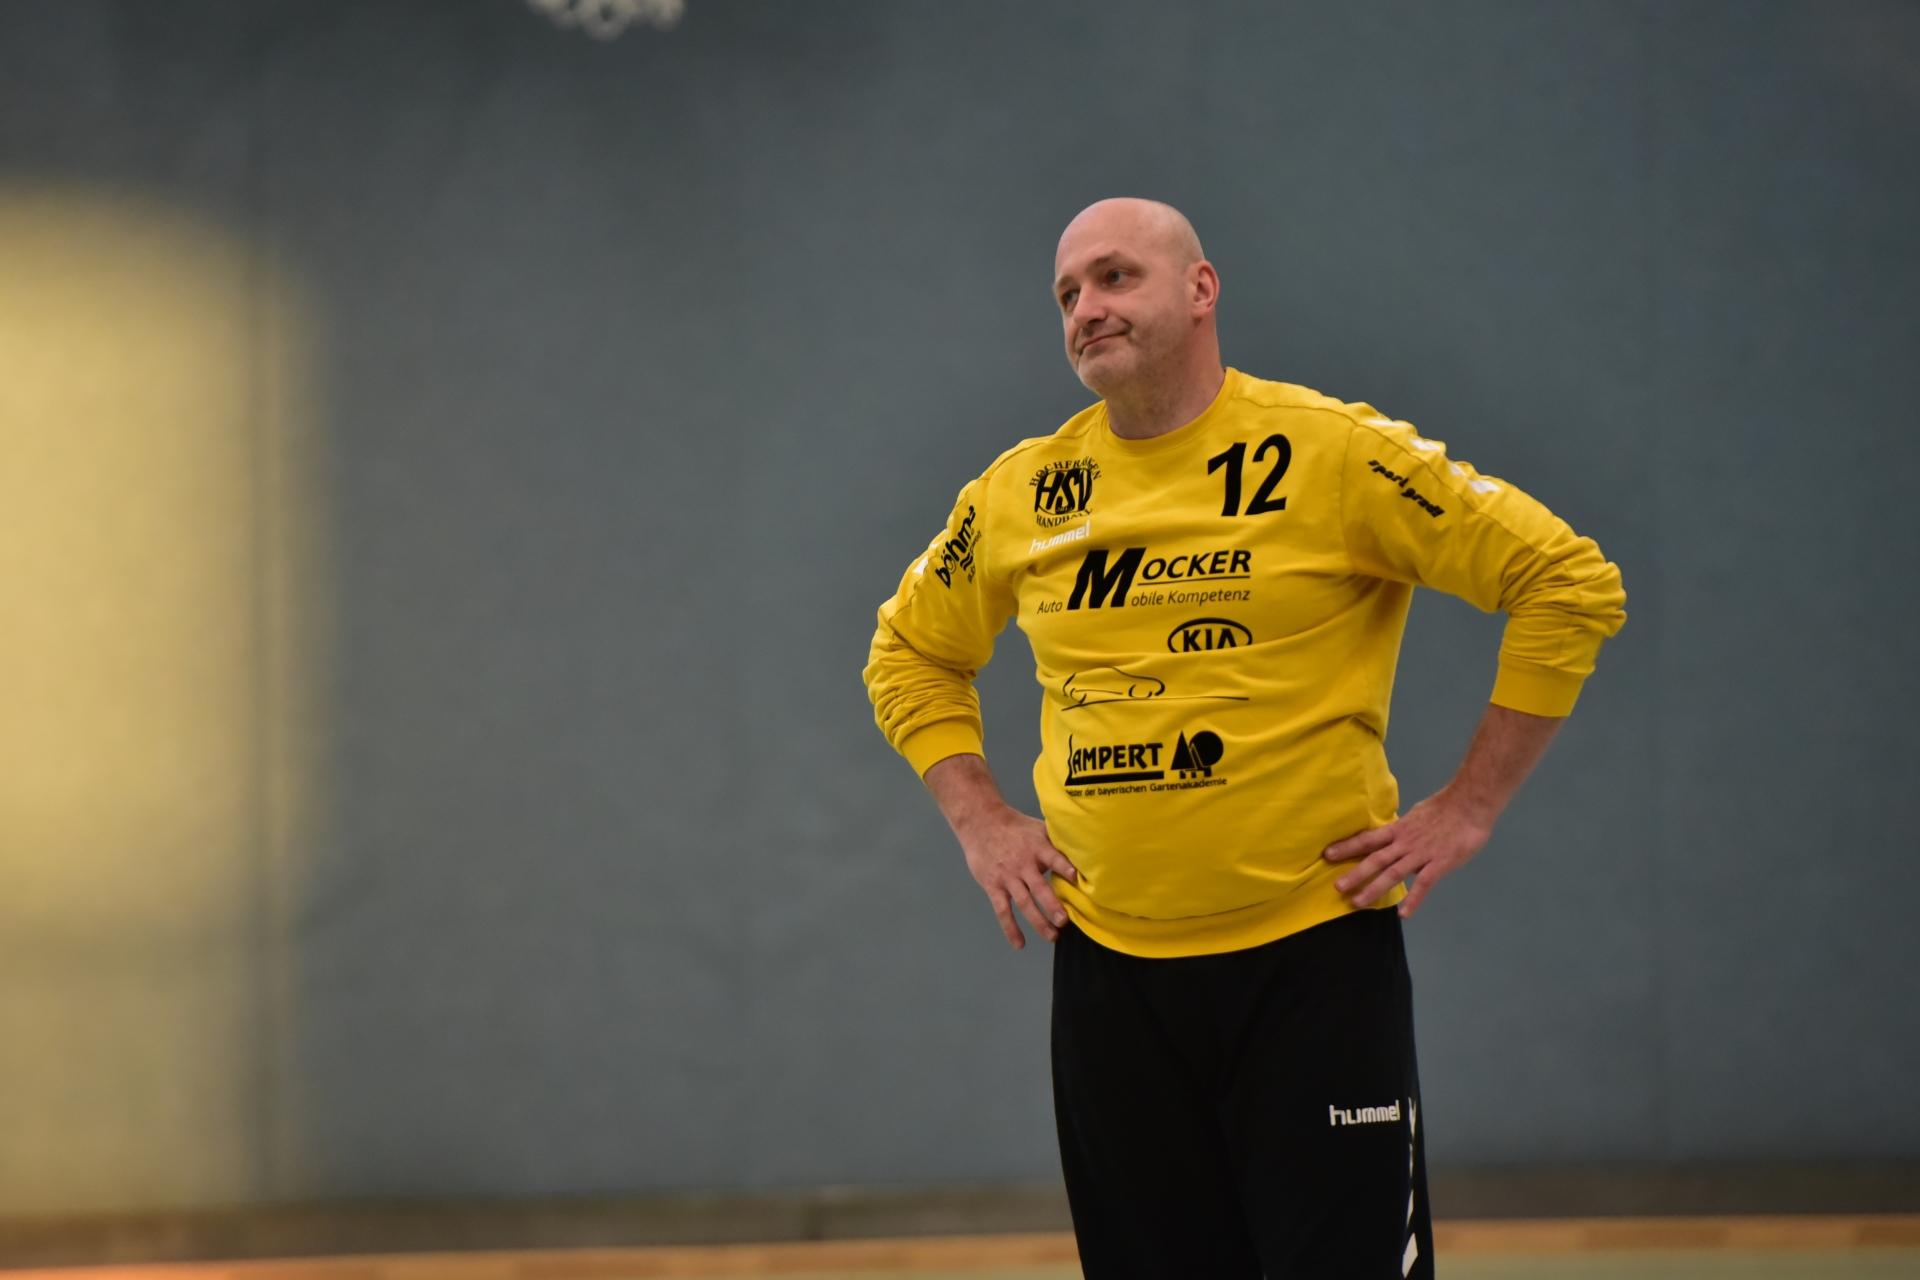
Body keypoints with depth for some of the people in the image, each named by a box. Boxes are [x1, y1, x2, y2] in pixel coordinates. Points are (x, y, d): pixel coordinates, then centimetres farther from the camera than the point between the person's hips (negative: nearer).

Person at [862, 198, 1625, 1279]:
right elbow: (910, 653, 25)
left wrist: (1468, 810, -8)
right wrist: (981, 821, 11)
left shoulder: (1329, 454, -7)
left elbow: (1572, 583, -7)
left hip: (1314, 954, -4)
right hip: (1109, 969, 4)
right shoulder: (1021, 496, 7)